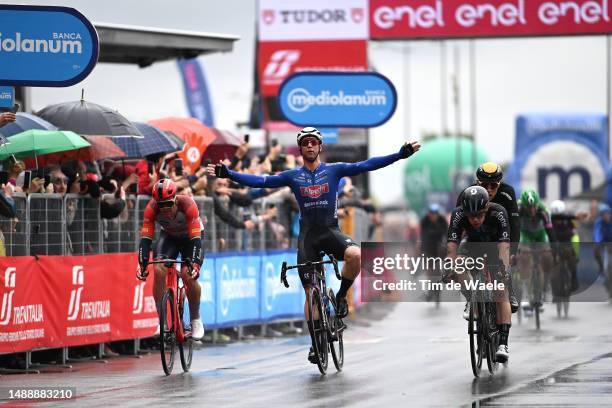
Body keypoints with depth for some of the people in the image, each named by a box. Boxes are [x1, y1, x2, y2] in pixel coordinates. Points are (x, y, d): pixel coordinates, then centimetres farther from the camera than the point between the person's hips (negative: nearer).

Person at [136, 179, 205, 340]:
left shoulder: (187, 205, -36)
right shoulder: (152, 208, -29)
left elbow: (196, 239, -38)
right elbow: (145, 238, -28)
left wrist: (195, 264, -50)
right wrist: (141, 264, -40)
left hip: (190, 237, -3)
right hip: (169, 236, 3)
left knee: (188, 274, -24)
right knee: (159, 270, -22)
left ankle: (196, 320, -3)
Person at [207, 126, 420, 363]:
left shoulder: (333, 170, 1)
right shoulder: (293, 176, 5)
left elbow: (366, 166, -6)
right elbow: (260, 181, -1)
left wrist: (400, 155, -15)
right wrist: (227, 174, -10)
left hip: (331, 230, -1)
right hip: (307, 235, 2)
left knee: (355, 255, -33)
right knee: (311, 291, 0)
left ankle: (341, 296, -8)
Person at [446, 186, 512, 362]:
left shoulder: (498, 213, -37)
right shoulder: (458, 215, -32)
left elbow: (504, 246, -44)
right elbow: (451, 247, -38)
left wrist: (504, 270, -59)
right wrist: (448, 269, -53)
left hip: (496, 246, -2)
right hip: (474, 245, 2)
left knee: (501, 293, -16)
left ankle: (503, 344, -18)